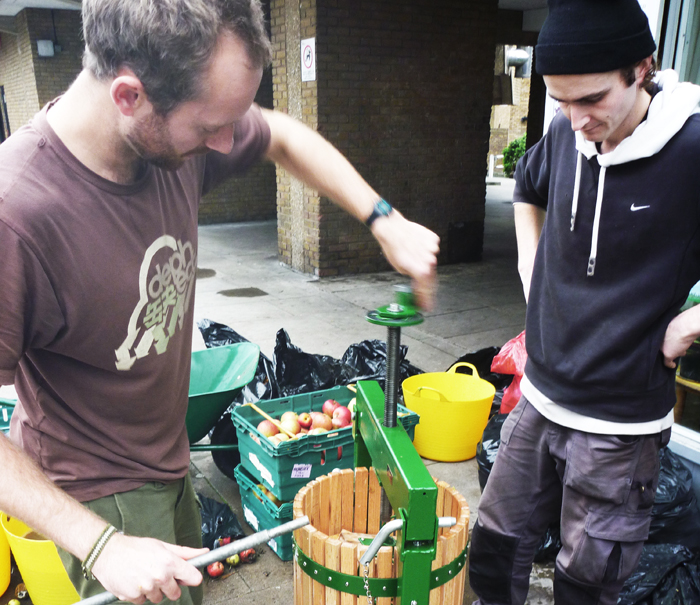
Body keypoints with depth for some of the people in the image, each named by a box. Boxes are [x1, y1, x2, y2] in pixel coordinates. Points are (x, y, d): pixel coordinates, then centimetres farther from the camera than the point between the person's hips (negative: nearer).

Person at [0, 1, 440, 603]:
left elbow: (283, 135, 3)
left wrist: (385, 220, -5)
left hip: (167, 457, 7)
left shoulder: (178, 127, -17)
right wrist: (102, 546, -29)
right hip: (99, 496, -7)